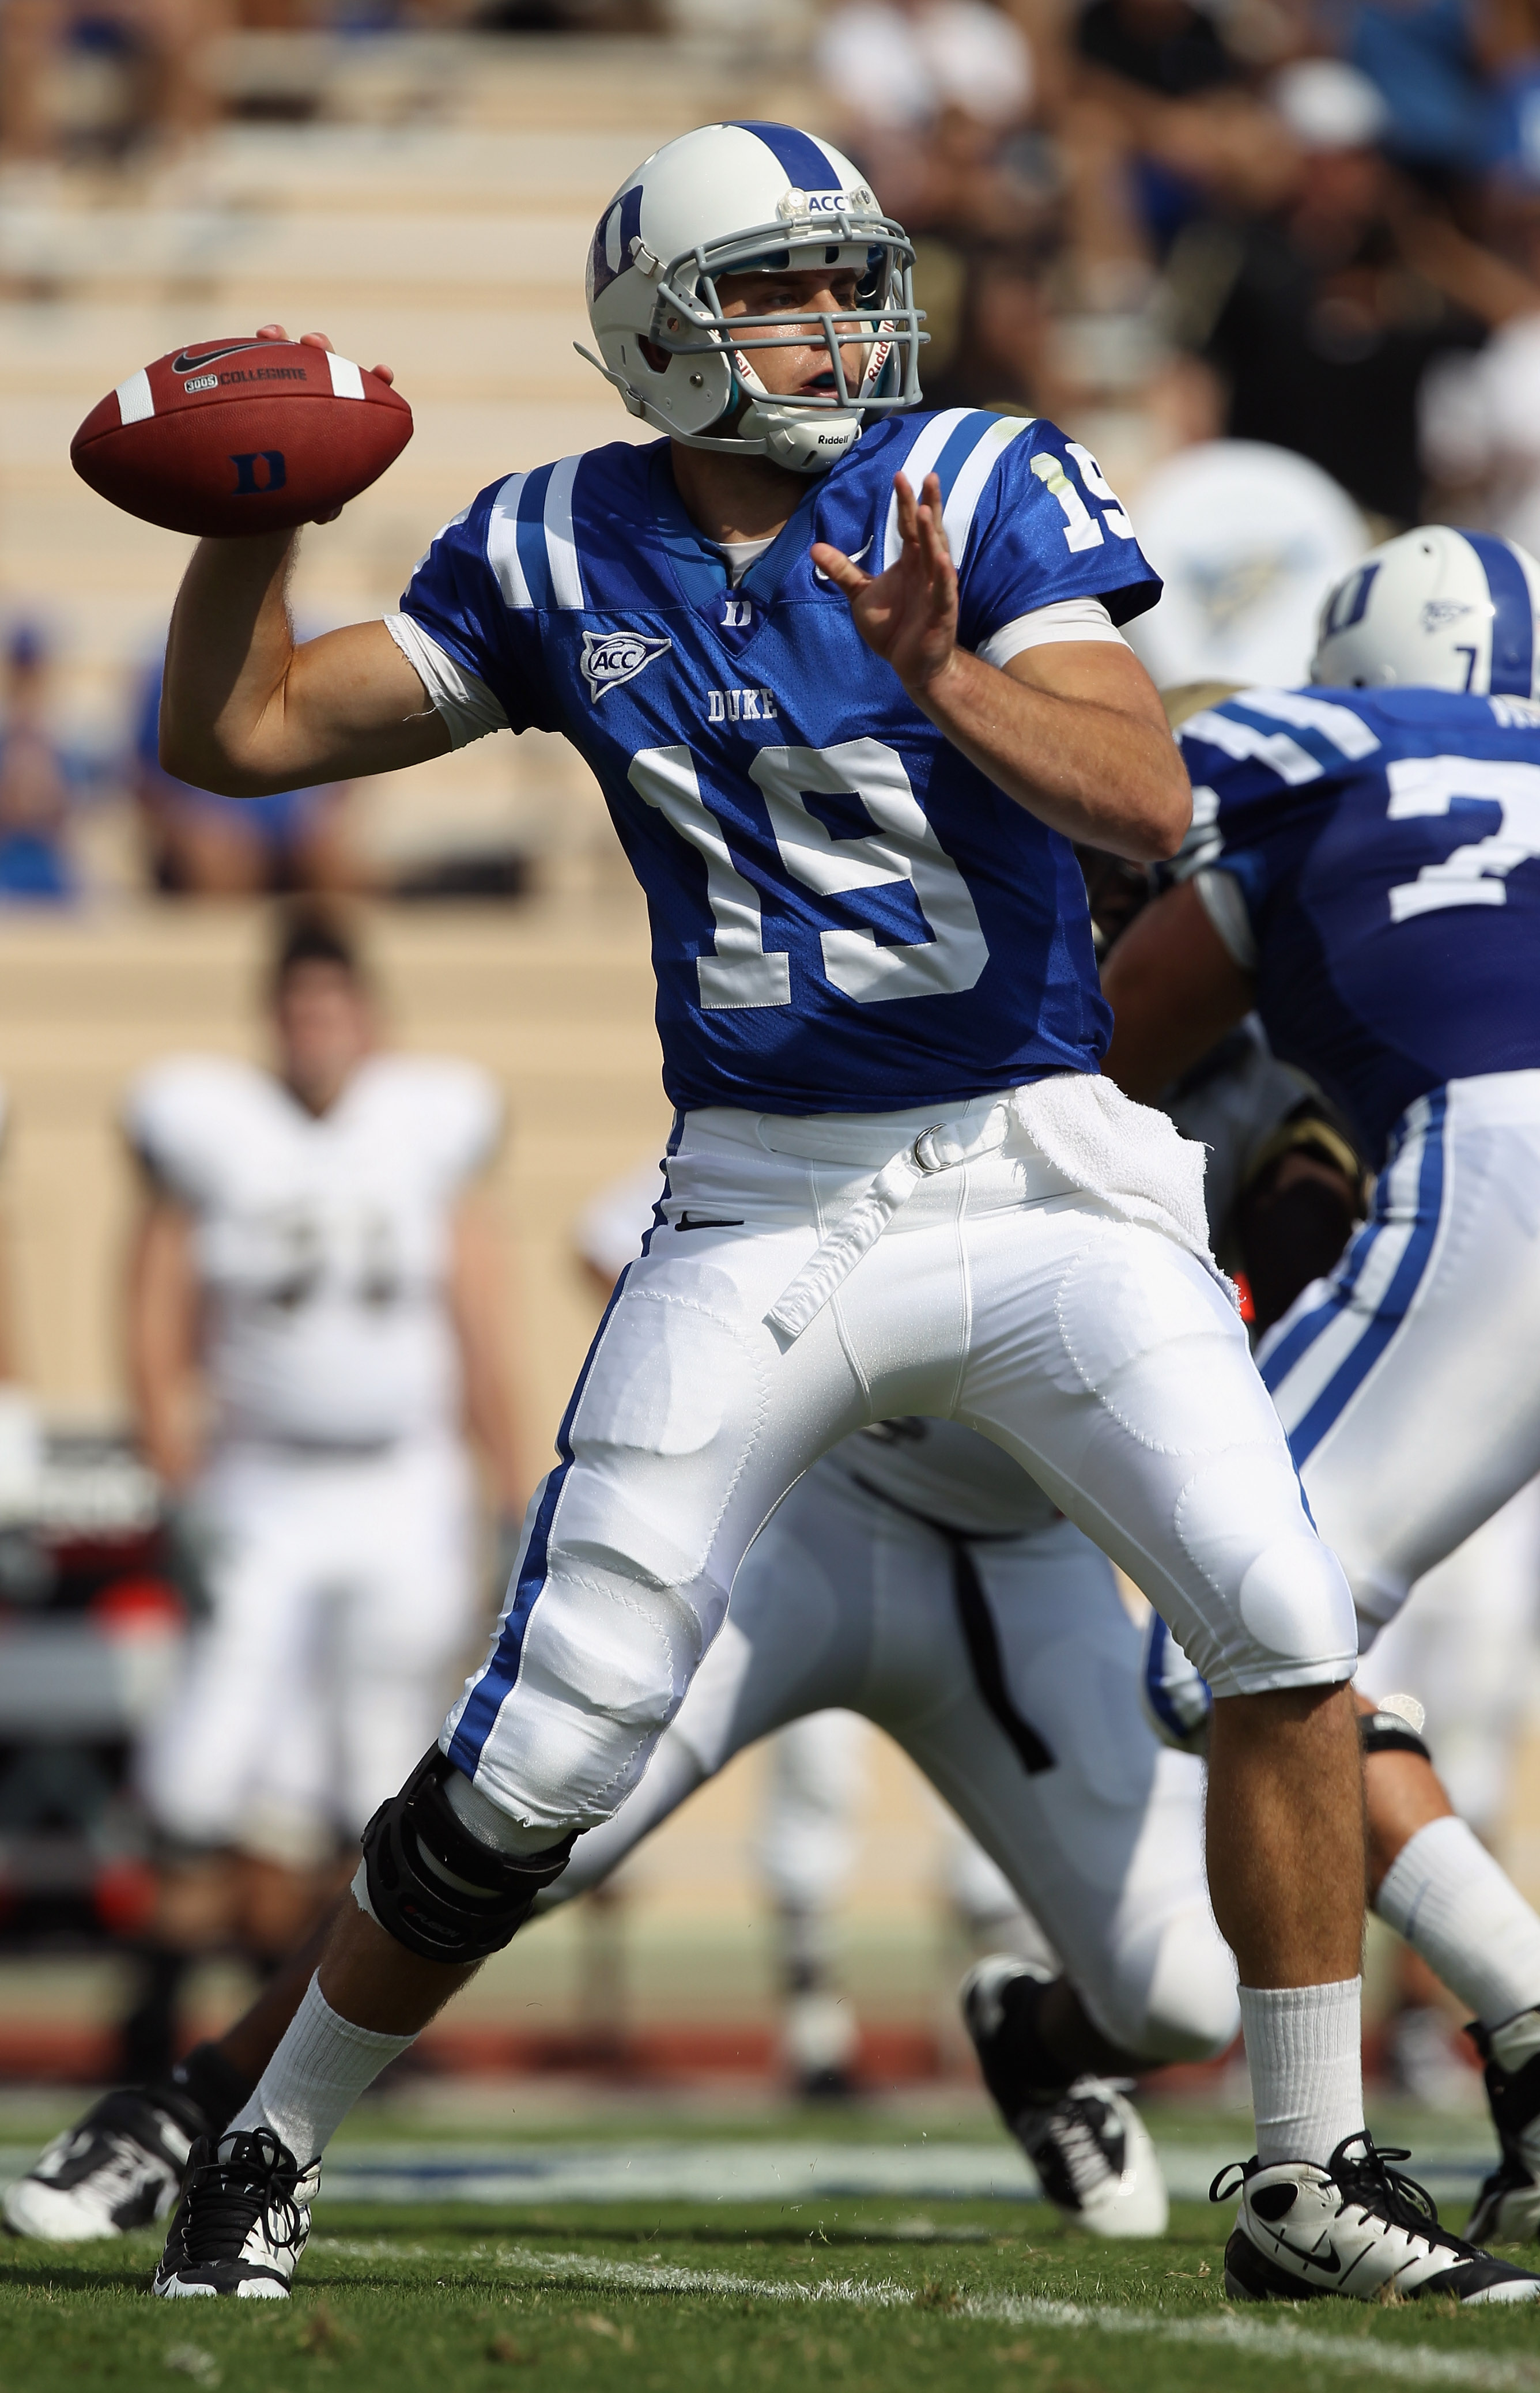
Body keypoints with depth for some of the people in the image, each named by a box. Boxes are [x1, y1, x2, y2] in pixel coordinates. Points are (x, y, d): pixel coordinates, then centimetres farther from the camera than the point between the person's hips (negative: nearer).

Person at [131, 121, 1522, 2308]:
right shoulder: (561, 559, 3)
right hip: (763, 1208, 1)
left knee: (1287, 1631, -16)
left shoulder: (985, 493, -5)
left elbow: (1148, 803, -18)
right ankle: (267, 2153, 17)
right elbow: (235, 737, 9)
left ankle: (1311, 2183, -4)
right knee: (539, 1759, -2)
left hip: (1042, 1180, -1)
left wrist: (950, 677, -35)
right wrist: (257, 520, -7)